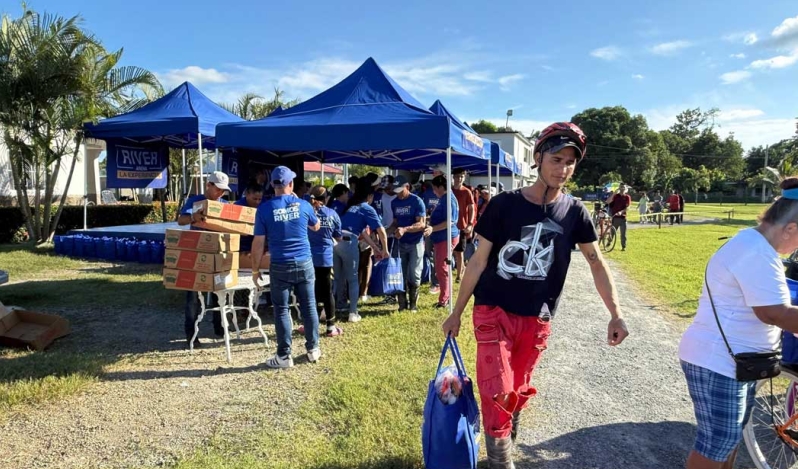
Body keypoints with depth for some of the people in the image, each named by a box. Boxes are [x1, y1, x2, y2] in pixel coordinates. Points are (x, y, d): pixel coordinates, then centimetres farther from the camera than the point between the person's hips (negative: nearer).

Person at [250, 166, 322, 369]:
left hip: (280, 266, -2)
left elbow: (259, 242, -6)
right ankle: (313, 349, 23)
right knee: (309, 307, 12)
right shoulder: (303, 204, -1)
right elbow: (316, 226, 19)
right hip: (304, 263, 2)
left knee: (281, 310, 6)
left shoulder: (264, 208, -6)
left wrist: (255, 269, 4)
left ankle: (284, 356, 11)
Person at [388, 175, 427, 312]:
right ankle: (402, 304, 17)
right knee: (401, 274, 7)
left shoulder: (417, 201, -12)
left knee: (414, 275, 0)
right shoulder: (394, 203, 5)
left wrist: (405, 229, -32)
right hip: (400, 243, 5)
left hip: (416, 243, -5)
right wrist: (388, 230, -8)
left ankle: (413, 304, 13)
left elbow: (422, 224, -18)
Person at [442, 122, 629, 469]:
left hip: (537, 321, 3)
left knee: (520, 392, 14)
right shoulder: (504, 204, -9)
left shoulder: (574, 212, -1)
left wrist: (616, 315, -1)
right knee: (497, 394, -9)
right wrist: (456, 313, -2)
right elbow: (479, 261, -5)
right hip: (493, 312, -3)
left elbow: (596, 262, 7)